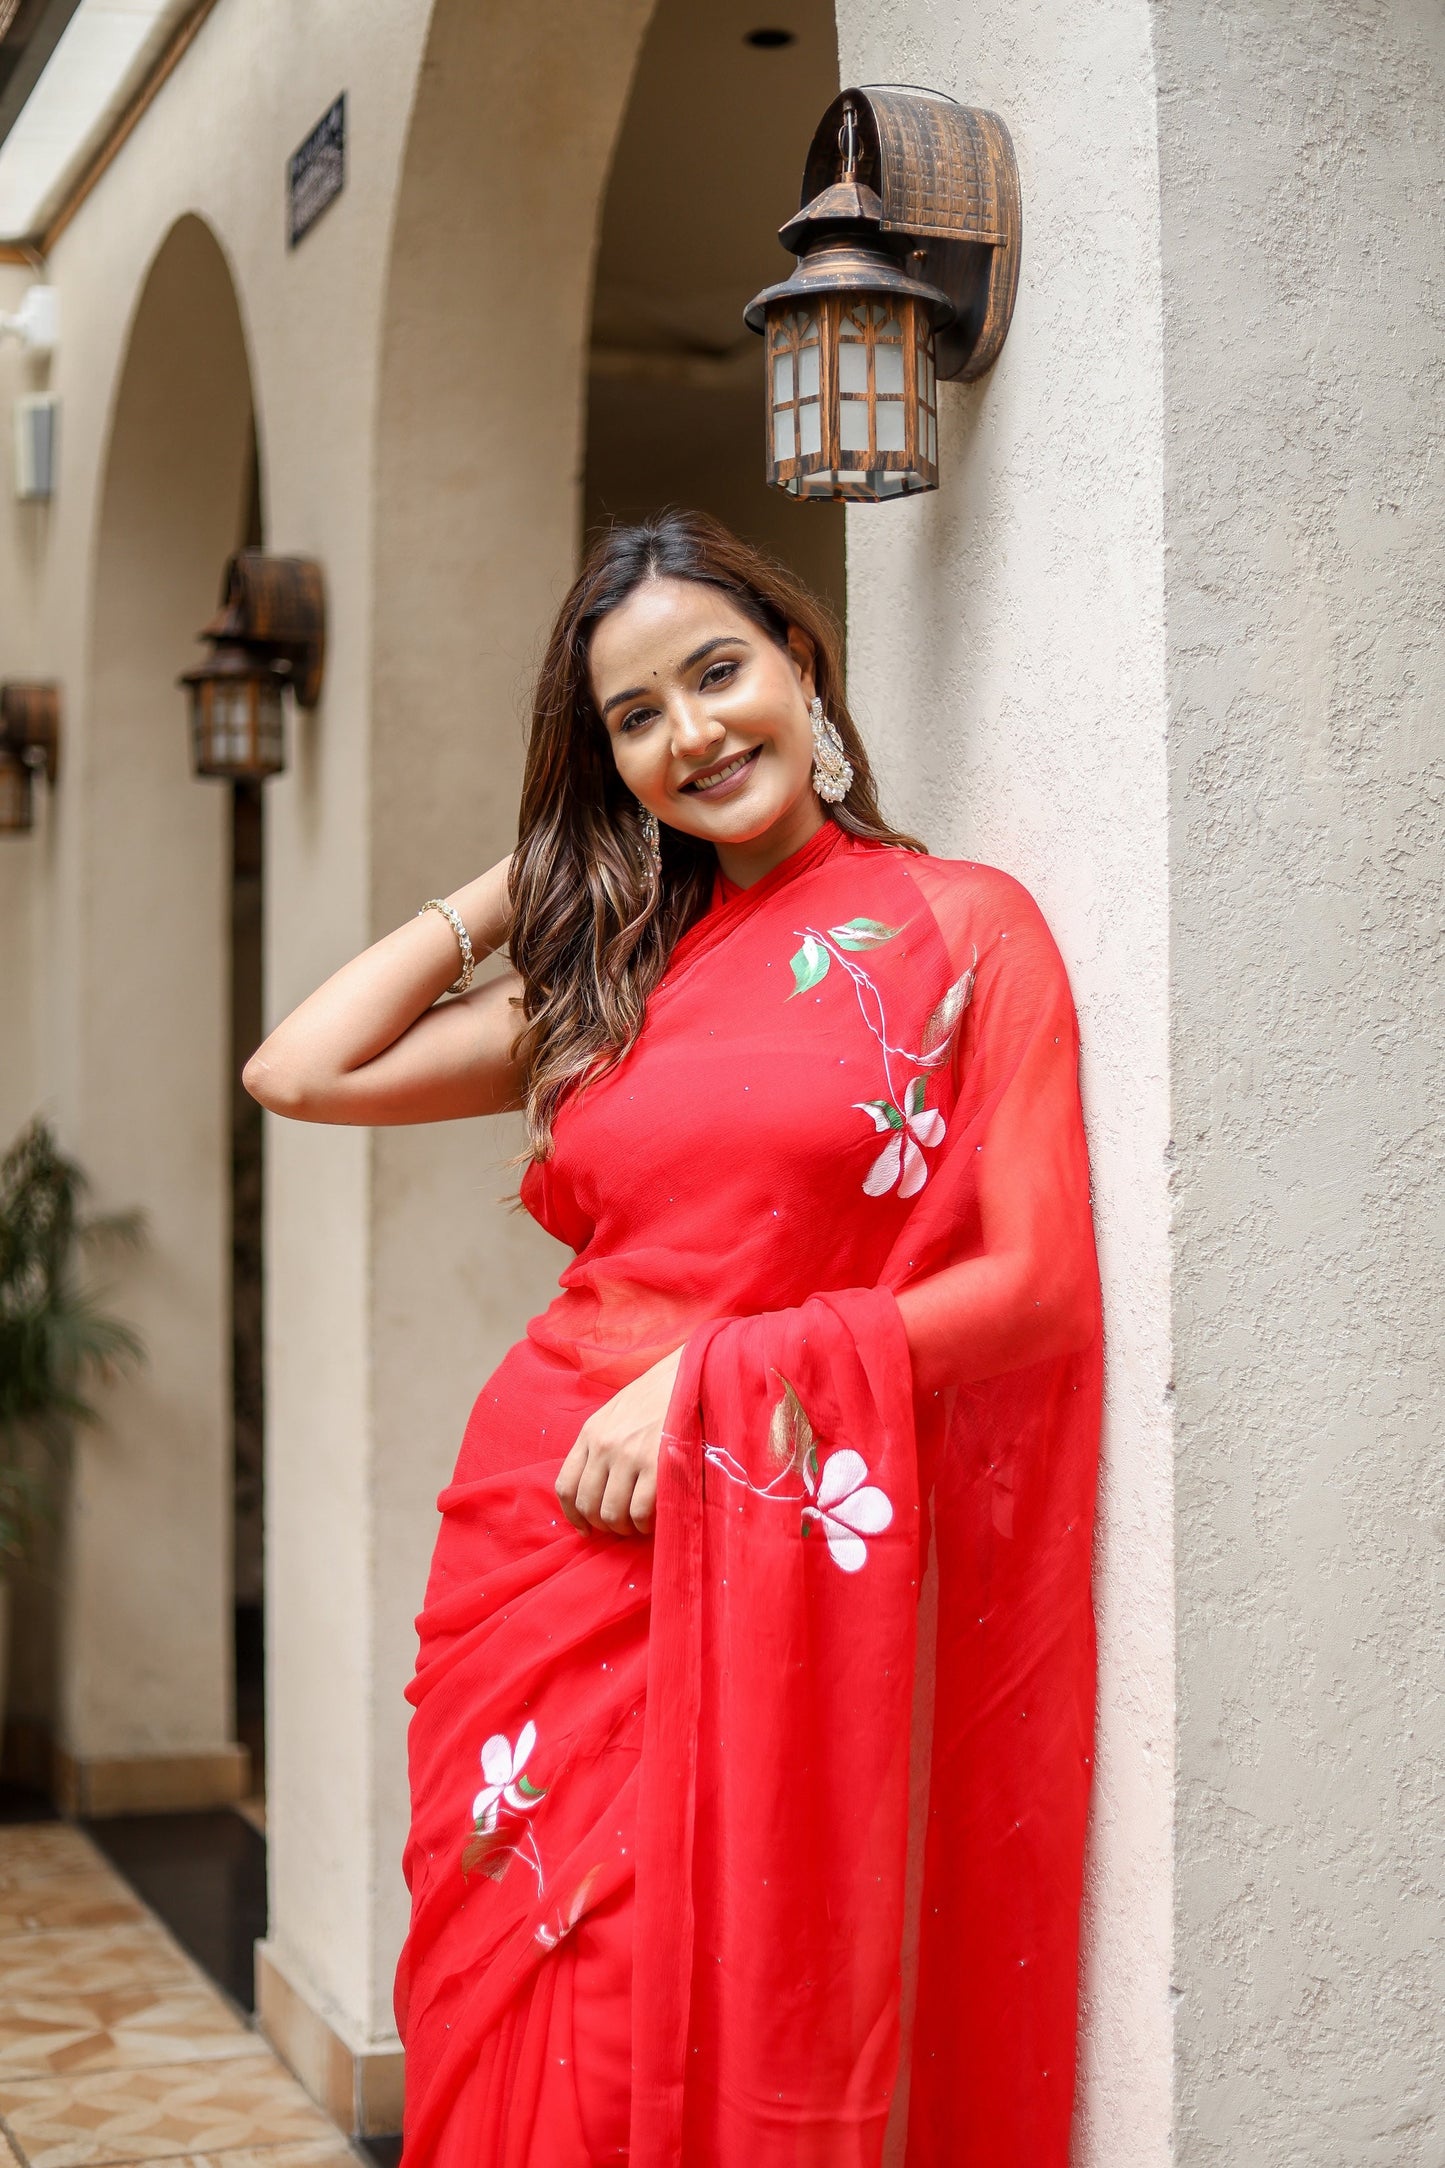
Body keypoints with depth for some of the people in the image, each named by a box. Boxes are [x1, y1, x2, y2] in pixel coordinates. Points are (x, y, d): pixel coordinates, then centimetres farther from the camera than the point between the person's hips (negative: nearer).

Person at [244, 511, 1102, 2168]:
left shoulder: (963, 930, 1)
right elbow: (302, 1070, 10)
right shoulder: (612, 973, 14)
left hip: (780, 1570, -4)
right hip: (553, 1532, 4)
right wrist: (515, 884, 14)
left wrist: (715, 1374, -12)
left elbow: (1039, 1283, -6)